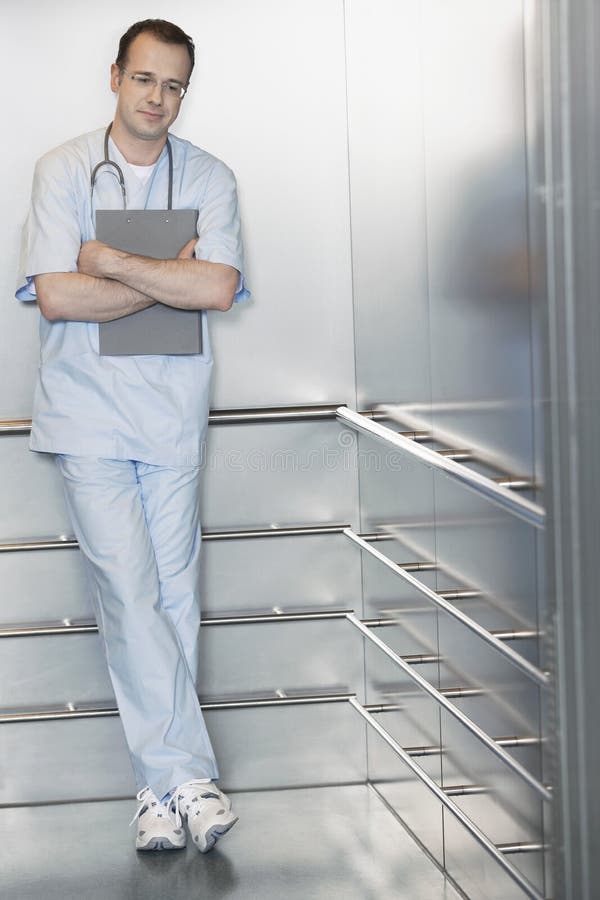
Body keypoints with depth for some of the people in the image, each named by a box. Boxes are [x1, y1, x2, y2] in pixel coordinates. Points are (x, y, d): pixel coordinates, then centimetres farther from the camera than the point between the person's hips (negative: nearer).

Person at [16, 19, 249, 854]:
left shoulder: (210, 179, 5)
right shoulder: (63, 170, -2)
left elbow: (219, 288, -11)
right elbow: (56, 296, -13)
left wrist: (111, 261, -12)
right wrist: (172, 276, -8)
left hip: (173, 412, 2)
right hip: (87, 412, -2)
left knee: (173, 595, 3)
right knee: (129, 591, -11)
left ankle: (162, 785, 11)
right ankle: (186, 775, -9)